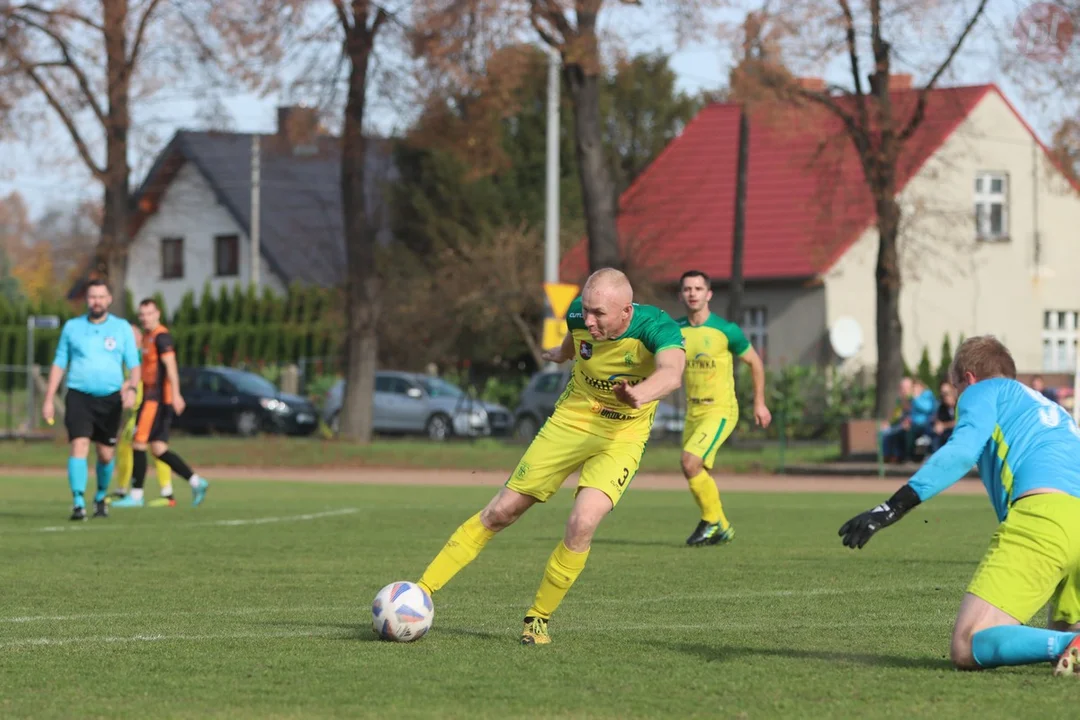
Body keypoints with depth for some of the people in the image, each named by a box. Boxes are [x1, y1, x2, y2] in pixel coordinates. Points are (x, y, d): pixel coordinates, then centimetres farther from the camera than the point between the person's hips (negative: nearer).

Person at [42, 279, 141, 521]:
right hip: (79, 397, -1)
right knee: (79, 446, -17)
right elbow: (59, 364, 11)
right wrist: (49, 399, 6)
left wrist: (132, 387, -15)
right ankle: (79, 503, -20)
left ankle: (101, 498, 31)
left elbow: (134, 365, 5)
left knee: (105, 455, 6)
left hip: (110, 399, 1)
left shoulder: (122, 328, 6)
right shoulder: (72, 327, 7)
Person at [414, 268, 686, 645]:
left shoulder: (657, 328, -26)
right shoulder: (579, 315, -14)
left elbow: (671, 372, -49)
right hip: (570, 421, 3)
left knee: (581, 525, -23)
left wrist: (641, 394, -70)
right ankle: (421, 592, 8)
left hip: (620, 438, -3)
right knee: (501, 512, 0)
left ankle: (538, 618, -1)